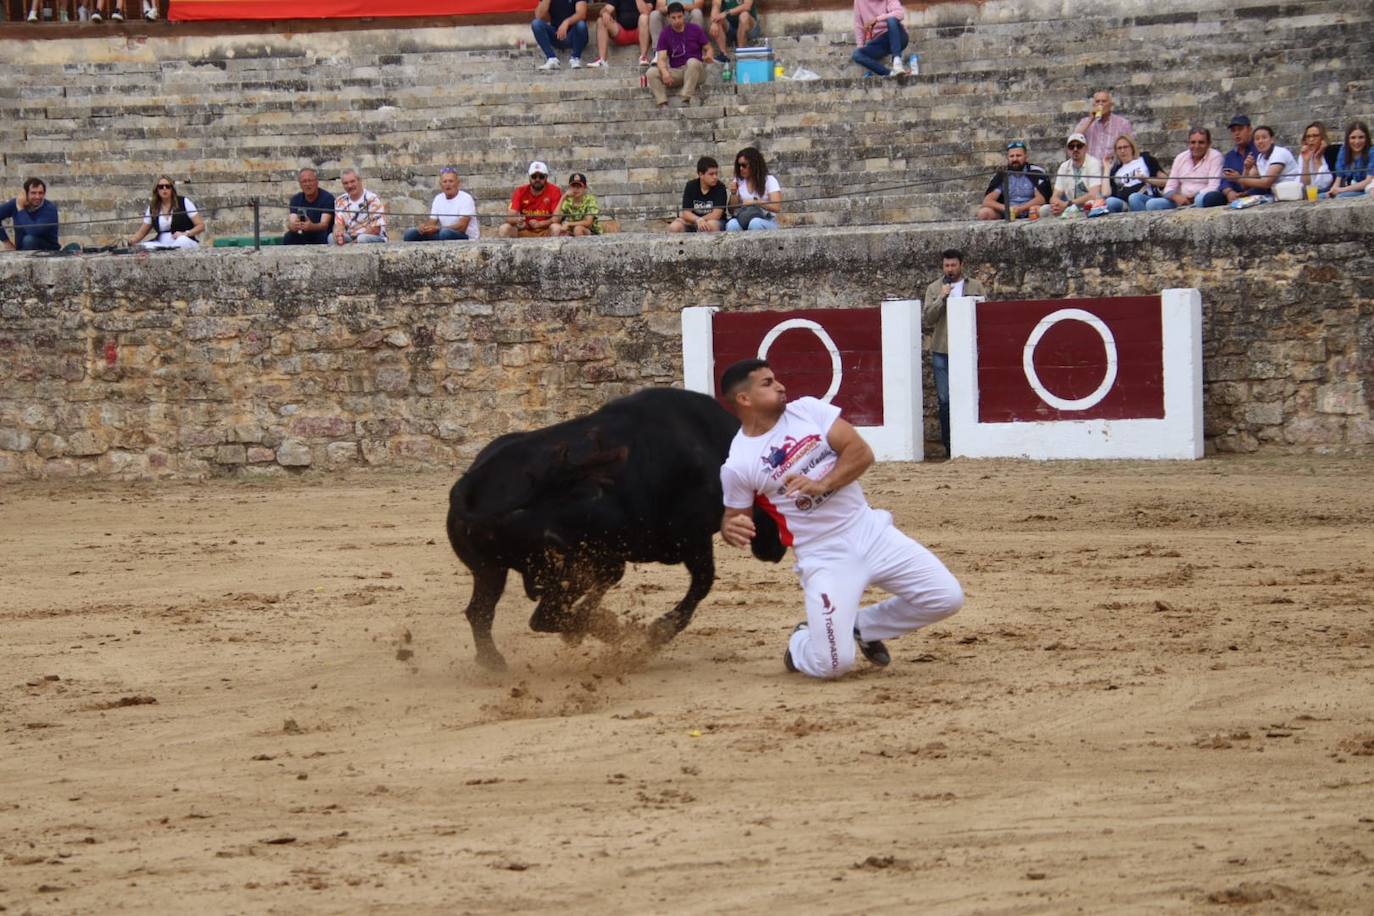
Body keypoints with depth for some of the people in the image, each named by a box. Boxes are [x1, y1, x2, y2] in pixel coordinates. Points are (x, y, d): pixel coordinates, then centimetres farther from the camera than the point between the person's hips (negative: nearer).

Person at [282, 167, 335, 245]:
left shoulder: (327, 198, -11)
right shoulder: (296, 199, 1)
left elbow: (324, 225, -24)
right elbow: (291, 224, -13)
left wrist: (311, 226, -47)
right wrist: (294, 226, -40)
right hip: (303, 238, 3)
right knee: (288, 238, -26)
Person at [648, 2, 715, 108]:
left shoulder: (695, 29, -2)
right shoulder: (665, 34, -1)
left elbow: (708, 48, 4)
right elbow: (661, 58, -9)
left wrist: (708, 56, -22)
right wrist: (664, 72, -33)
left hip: (695, 71, -2)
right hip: (676, 72, 2)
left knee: (692, 62, -37)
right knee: (652, 73, -23)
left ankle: (687, 98, -37)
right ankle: (663, 103, -34)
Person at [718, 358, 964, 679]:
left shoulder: (807, 410, 0)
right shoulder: (736, 464, -10)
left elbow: (861, 452, -4)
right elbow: (734, 519, 0)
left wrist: (822, 485, -20)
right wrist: (731, 529, -25)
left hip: (872, 532, 4)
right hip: (824, 558, -4)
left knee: (947, 598, -2)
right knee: (833, 664, -18)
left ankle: (864, 626, 22)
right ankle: (801, 645, 21)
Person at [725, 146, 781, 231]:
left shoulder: (769, 180, -1)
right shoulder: (738, 182, 11)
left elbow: (777, 207, -11)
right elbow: (732, 209, 12)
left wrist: (755, 202, -19)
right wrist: (733, 194, -6)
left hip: (767, 221, -3)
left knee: (755, 223, -39)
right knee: (732, 224, -33)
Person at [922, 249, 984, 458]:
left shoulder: (975, 287, 7)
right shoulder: (934, 289, 10)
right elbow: (928, 317, 1)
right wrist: (942, 298, -12)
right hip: (941, 351, 1)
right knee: (944, 400, 1)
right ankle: (949, 446, 6)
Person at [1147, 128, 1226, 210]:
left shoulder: (1215, 156, 0)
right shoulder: (1180, 157, 12)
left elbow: (1213, 188, -9)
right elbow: (1169, 188, 9)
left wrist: (1192, 198, -21)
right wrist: (1177, 197, -15)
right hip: (1181, 202, 4)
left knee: (1201, 198, -40)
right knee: (1151, 204, -21)